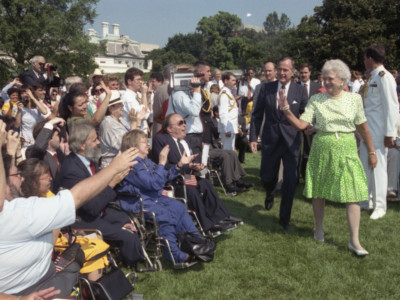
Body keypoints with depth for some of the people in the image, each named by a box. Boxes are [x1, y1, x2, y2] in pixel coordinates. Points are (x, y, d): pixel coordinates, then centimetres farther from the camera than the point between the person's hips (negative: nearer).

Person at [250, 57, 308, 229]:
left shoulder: (300, 91, -1)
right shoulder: (266, 88, 1)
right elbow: (257, 115, 4)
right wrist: (253, 137, -1)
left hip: (291, 141, -1)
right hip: (270, 140, 1)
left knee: (290, 181, 0)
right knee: (267, 177, 10)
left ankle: (284, 218, 17)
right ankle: (270, 195, 49)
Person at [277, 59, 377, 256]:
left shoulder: (354, 99, 0)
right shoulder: (316, 100, -1)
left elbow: (363, 128, 6)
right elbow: (300, 125, -8)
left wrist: (371, 152, 8)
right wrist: (286, 110, -22)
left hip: (346, 150, 0)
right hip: (322, 149, 0)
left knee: (353, 193, -5)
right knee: (318, 191, 10)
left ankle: (354, 241, 1)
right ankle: (319, 229, 31)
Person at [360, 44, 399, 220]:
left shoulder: (384, 77, -13)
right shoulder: (373, 77, 13)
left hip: (378, 131, -9)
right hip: (366, 130, 9)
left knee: (378, 167, -1)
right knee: (365, 166, 14)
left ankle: (380, 206, 9)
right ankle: (367, 200, 27)